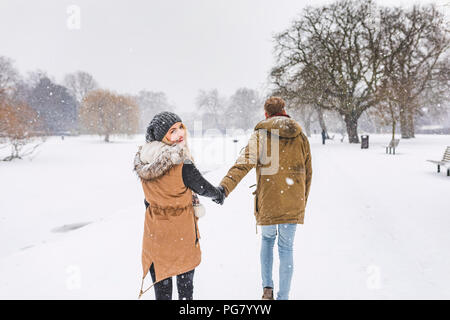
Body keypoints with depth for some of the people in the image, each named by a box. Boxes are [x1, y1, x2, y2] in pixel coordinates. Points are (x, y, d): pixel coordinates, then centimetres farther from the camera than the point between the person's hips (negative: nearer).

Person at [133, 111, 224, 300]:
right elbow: (202, 187, -8)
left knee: (161, 286, 19)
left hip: (154, 232, 5)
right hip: (182, 233, -5)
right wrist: (219, 195, 13)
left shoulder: (144, 162, -6)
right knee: (185, 284, 15)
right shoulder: (182, 164, -24)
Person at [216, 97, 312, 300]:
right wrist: (302, 202, 22)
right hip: (293, 203, 2)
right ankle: (283, 296, 16)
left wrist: (225, 186, -29)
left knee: (267, 238, 23)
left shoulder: (260, 135, -4)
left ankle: (267, 287, 16)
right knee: (286, 247, 11)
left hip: (267, 201, -1)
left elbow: (244, 163, -20)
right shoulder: (300, 137, 6)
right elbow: (307, 173, 11)